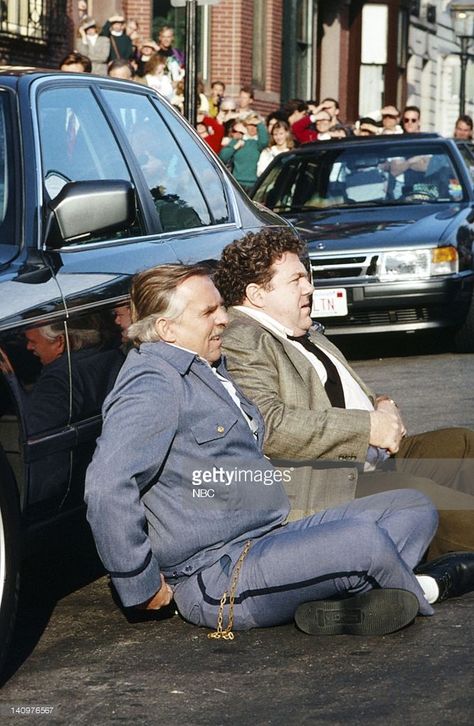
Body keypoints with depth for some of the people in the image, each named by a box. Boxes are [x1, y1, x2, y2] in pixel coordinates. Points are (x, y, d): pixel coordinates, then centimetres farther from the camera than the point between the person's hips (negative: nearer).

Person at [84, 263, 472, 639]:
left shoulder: (207, 370, 20)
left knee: (414, 508, 5)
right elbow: (106, 488, -26)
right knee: (362, 537, -31)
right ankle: (424, 592, 1)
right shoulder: (153, 385, -14)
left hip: (274, 536, 11)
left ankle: (336, 602, -19)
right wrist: (140, 586, -20)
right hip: (213, 578, -11)